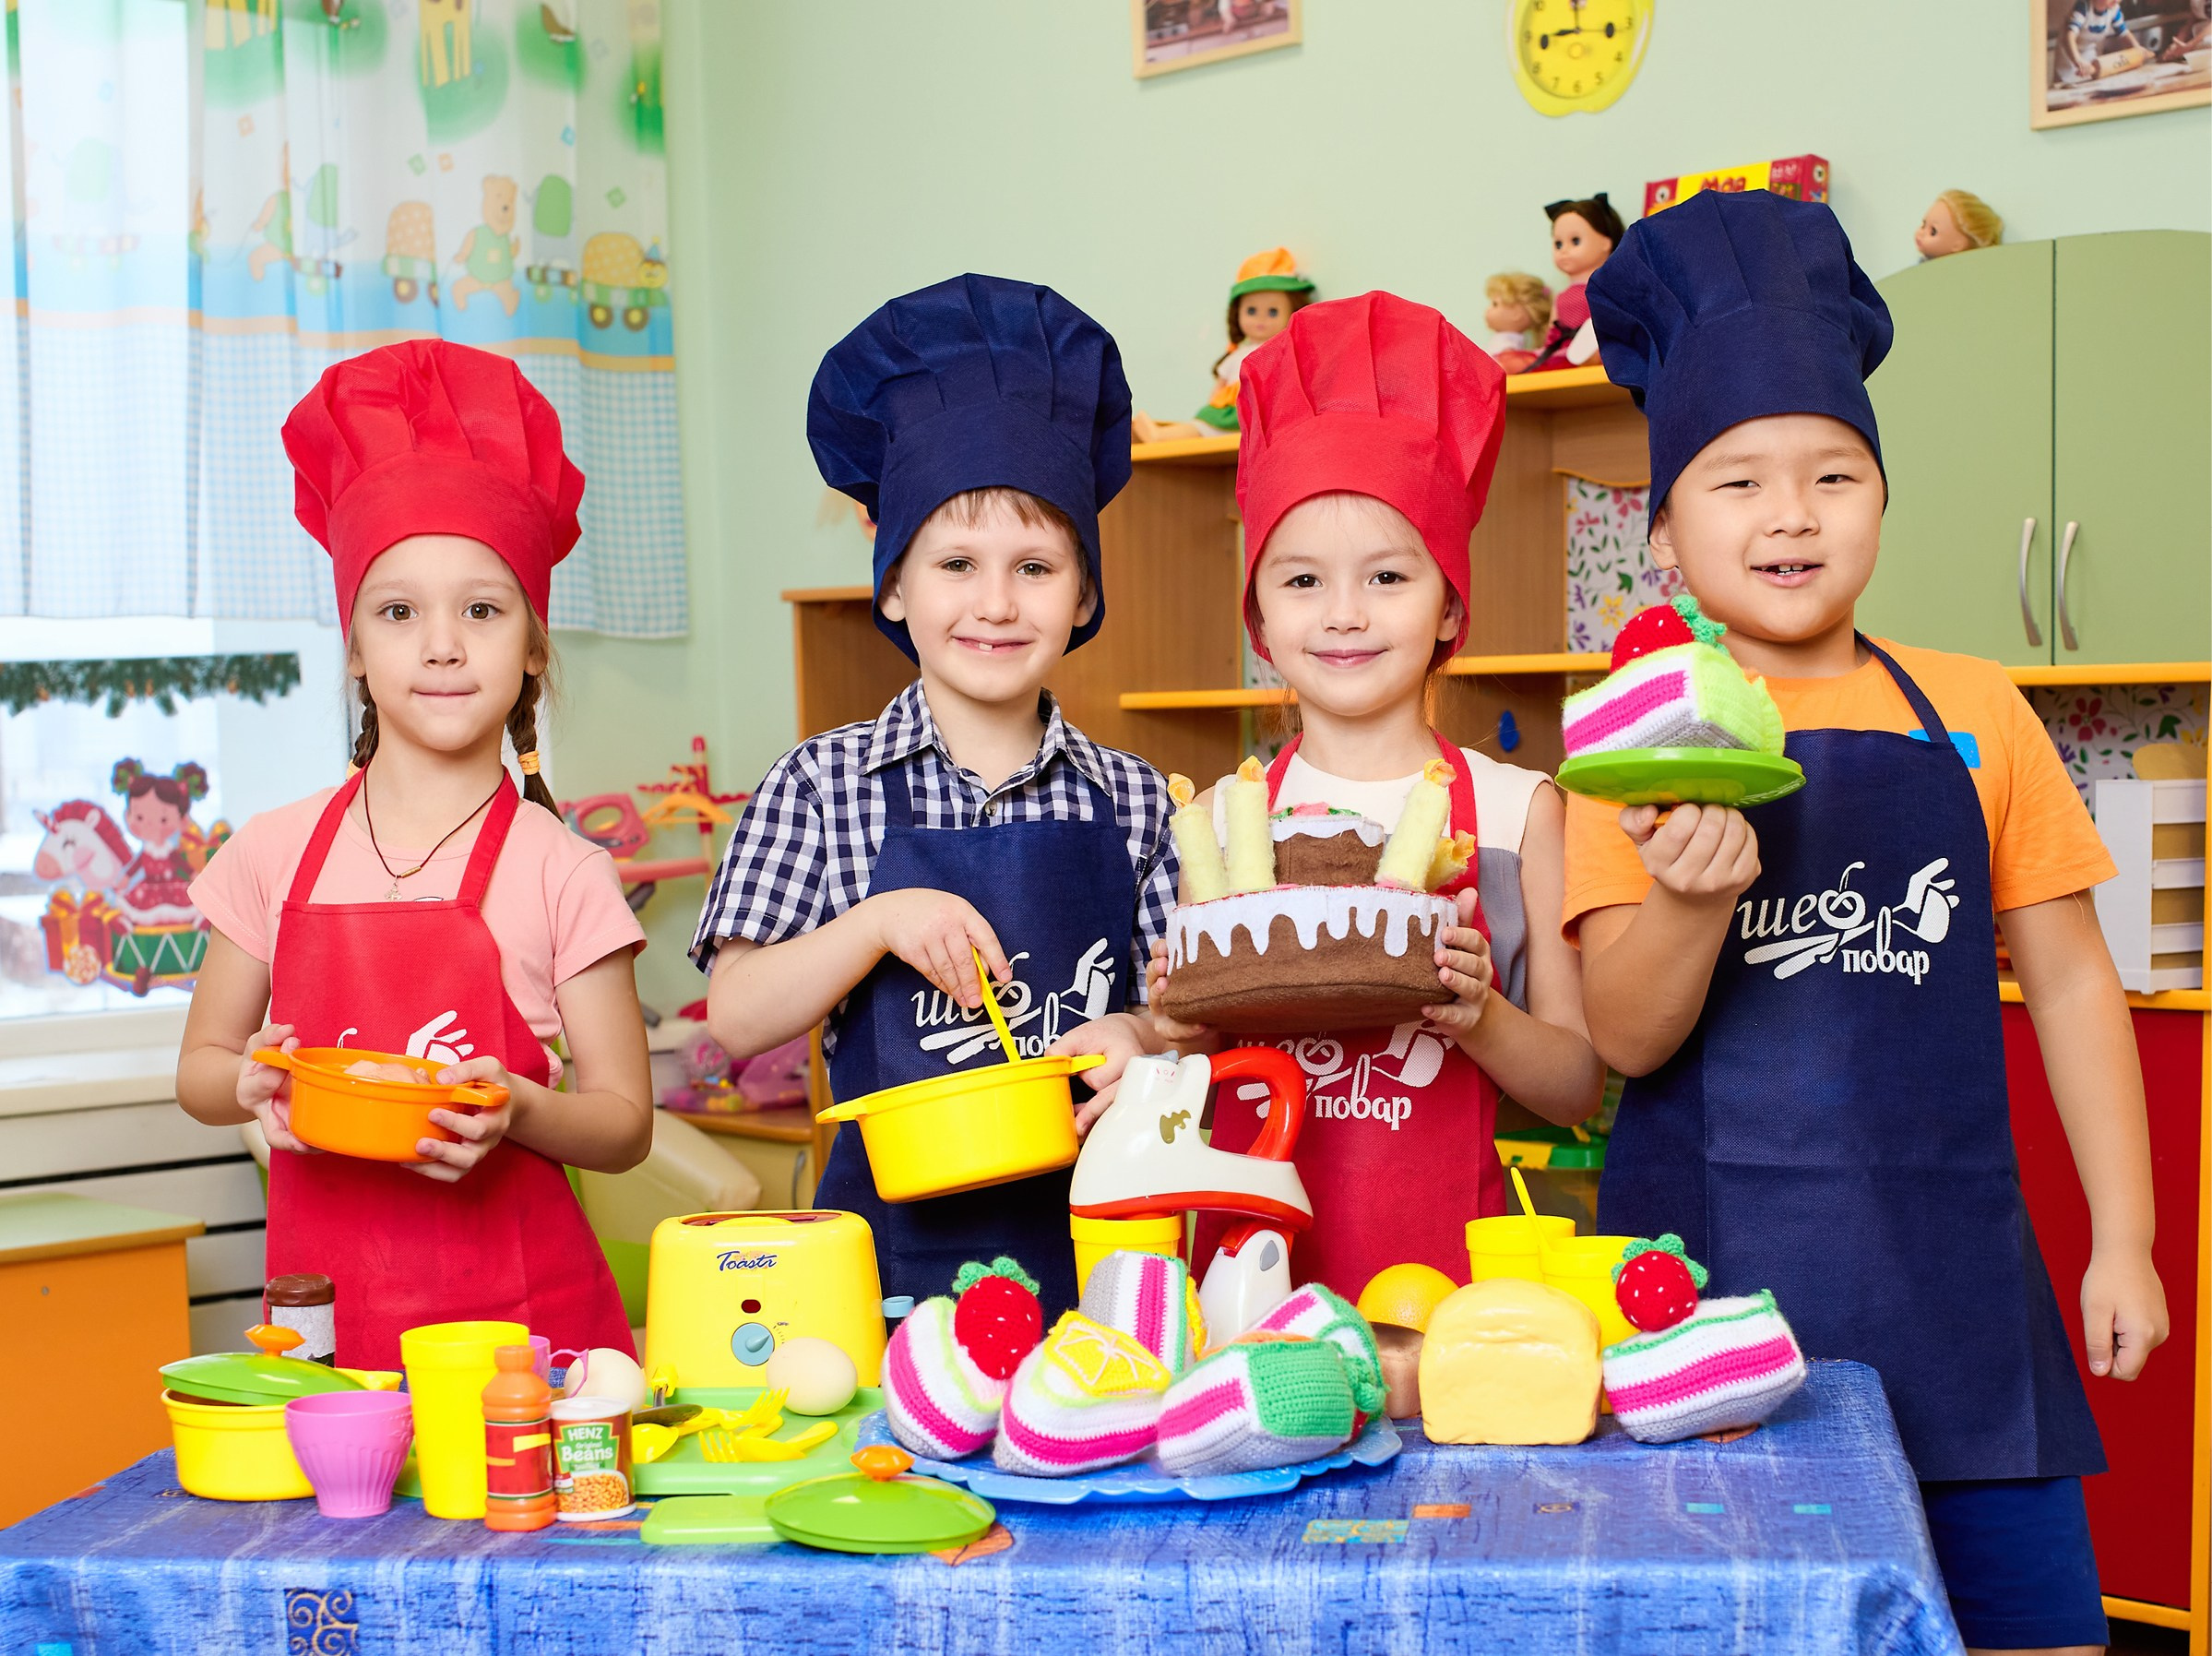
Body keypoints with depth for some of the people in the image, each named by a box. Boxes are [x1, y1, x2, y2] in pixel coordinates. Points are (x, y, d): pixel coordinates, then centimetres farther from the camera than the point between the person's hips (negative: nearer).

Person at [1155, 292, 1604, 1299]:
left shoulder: (1516, 809, 2)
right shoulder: (1225, 815, 5)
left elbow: (1576, 1088, 4)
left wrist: (1479, 1020, -12)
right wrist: (1180, 1032, -6)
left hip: (1443, 1253, -1)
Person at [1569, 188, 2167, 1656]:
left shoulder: (1973, 715, 4)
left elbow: (2071, 985, 10)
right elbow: (1626, 1039, -6)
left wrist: (2123, 1243, 7)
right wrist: (1695, 899, -25)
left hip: (1947, 1262, 2)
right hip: (1712, 1265, -2)